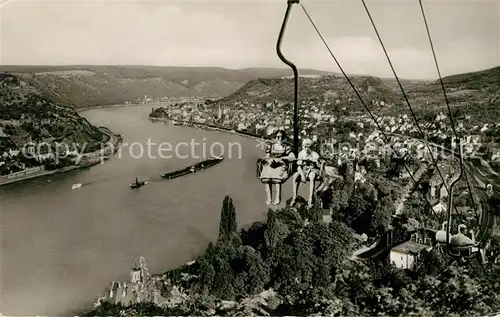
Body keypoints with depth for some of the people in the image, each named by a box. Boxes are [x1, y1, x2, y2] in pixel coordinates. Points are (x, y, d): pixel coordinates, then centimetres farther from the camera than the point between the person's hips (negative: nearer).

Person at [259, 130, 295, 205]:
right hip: (270, 165, 2)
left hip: (281, 165, -2)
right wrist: (269, 160, -8)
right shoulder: (270, 147, 22)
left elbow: (293, 157, -1)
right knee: (266, 177, -30)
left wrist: (281, 158, -9)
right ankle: (269, 198, -25)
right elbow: (267, 157, 15)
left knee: (277, 177, -35)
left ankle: (278, 198, -30)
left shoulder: (286, 147, 13)